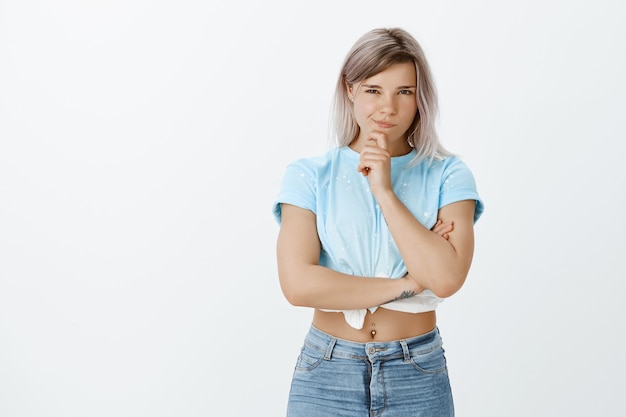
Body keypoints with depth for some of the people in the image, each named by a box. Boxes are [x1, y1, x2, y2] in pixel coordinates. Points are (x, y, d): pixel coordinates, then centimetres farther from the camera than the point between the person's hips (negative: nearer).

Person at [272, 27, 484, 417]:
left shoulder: (448, 175, -3)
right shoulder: (310, 175, -4)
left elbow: (446, 279, -16)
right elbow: (297, 283, -15)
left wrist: (384, 191, -16)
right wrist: (408, 283, -13)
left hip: (418, 376, 1)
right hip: (326, 375, 0)